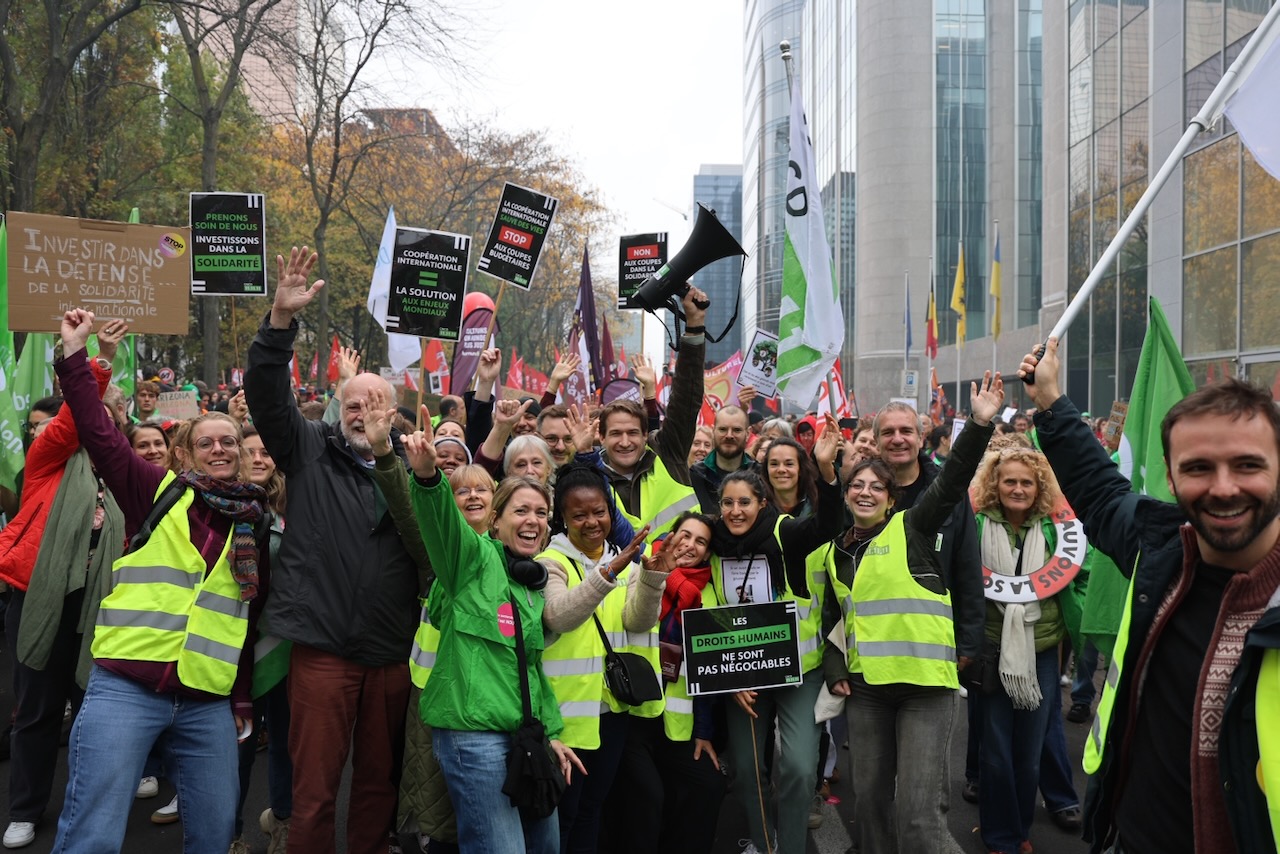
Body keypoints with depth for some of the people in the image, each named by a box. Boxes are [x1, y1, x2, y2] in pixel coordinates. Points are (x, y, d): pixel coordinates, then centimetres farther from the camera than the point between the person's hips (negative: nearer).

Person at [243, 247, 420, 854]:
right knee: (313, 787, 4)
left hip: (392, 653, 2)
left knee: (379, 781, 15)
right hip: (322, 645, -2)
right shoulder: (309, 450, 5)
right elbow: (266, 394, -5)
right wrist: (281, 319, -17)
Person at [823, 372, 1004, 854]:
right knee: (870, 800, 13)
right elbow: (830, 619, 25)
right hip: (866, 689, 6)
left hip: (926, 684, -5)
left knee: (917, 813, -9)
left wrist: (979, 424, -26)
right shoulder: (838, 553, 14)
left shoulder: (911, 528, 0)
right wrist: (834, 669, 11)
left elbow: (950, 483, -14)